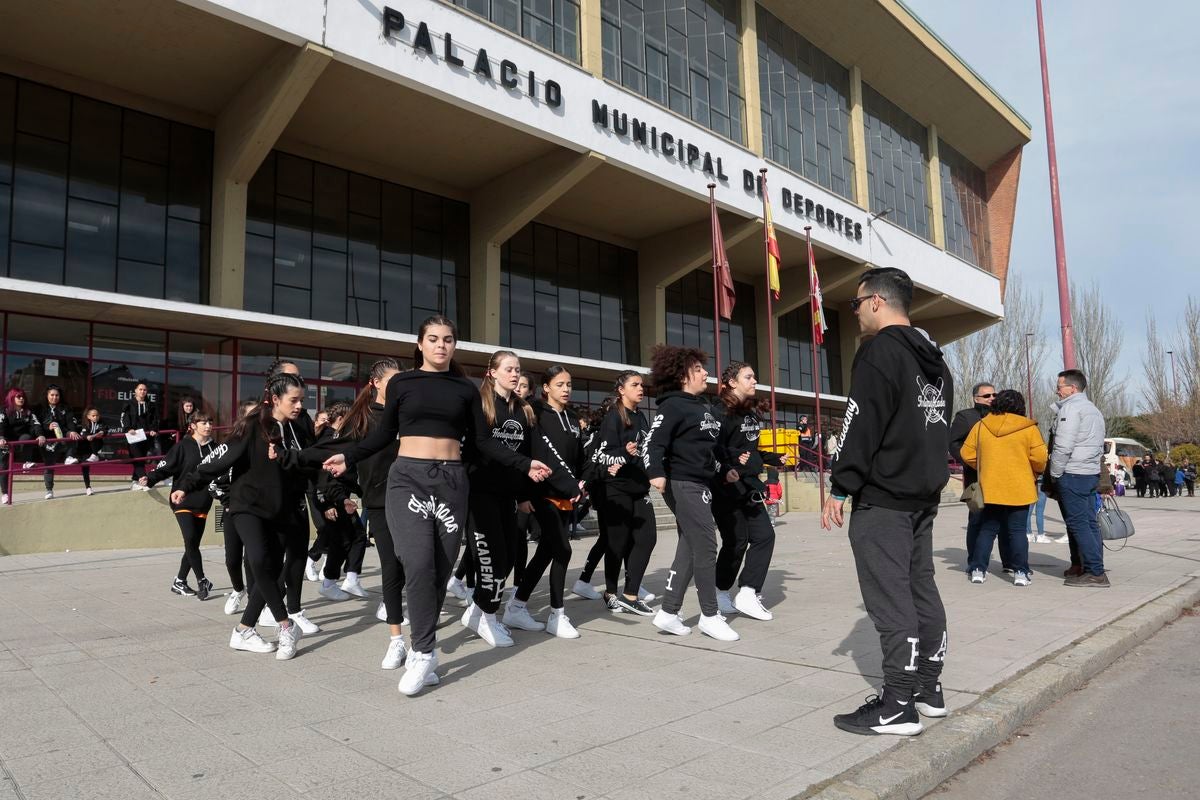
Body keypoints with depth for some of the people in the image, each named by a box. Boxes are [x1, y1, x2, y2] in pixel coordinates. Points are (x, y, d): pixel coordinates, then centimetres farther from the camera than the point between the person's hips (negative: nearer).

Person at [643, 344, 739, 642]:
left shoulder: (702, 406, 15)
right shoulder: (673, 406, -12)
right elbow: (653, 443, -23)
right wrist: (656, 472, -39)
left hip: (701, 484, 10)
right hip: (684, 485, -9)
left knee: (689, 548, 11)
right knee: (706, 546, -6)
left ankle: (668, 612, 18)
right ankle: (710, 616, 6)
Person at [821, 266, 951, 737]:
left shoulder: (880, 350, -13)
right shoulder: (935, 358, 16)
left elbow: (861, 425, -19)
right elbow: (941, 427, 20)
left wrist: (839, 488, -15)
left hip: (882, 497, -9)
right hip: (925, 496, 10)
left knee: (889, 597, -6)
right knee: (921, 588, 15)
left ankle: (898, 706, -1)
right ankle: (929, 689, 23)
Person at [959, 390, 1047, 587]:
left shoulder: (981, 426, 1)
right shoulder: (1028, 428, -5)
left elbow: (967, 454, 3)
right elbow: (1039, 458, -8)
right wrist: (1035, 472, 12)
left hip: (989, 489, 2)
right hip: (1019, 489, -2)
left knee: (987, 530, 11)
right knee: (1017, 530, 6)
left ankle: (978, 569, 8)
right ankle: (1020, 572, 4)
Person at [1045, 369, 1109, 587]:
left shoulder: (1071, 408, -11)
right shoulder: (1094, 410, 20)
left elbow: (1063, 446, -18)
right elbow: (1099, 447, 21)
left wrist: (1054, 474, -10)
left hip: (1072, 475, -10)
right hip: (1091, 474, 10)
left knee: (1078, 523, -8)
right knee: (1089, 522, 10)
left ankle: (1095, 573, -10)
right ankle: (1080, 566, 15)